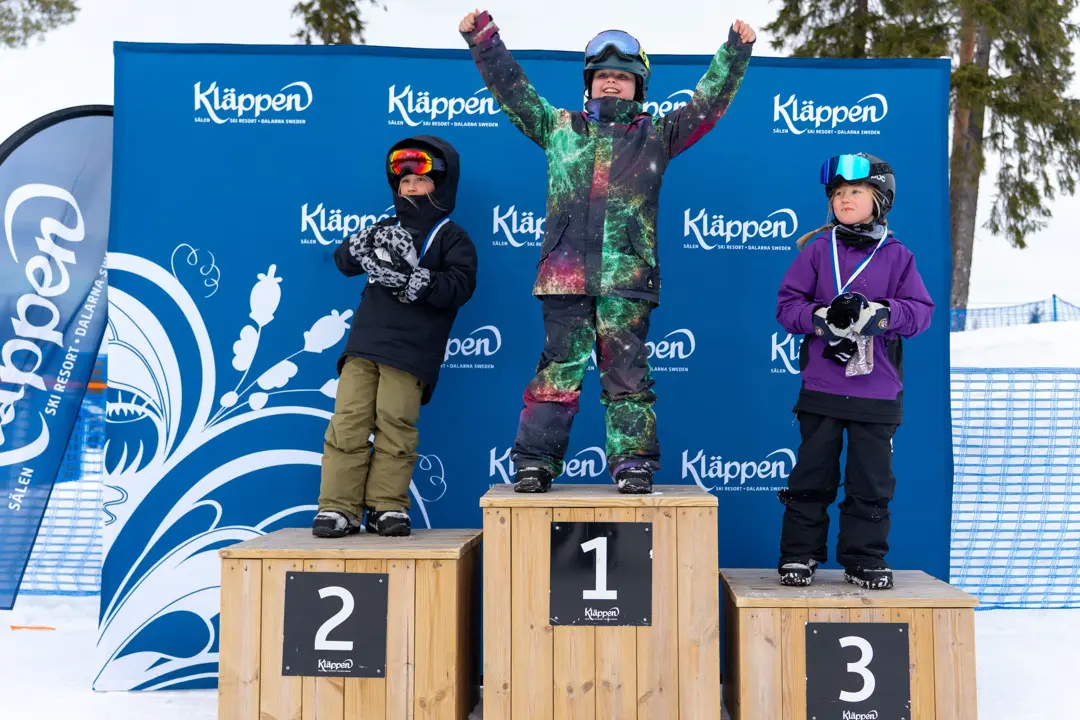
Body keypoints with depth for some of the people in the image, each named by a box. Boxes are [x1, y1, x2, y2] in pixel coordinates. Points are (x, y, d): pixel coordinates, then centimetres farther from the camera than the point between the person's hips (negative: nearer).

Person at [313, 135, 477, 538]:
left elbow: (459, 288, -9)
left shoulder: (452, 238, 7)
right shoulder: (387, 230, 24)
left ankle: (386, 507, 3)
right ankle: (339, 507, 0)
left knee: (396, 427, -7)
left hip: (410, 350, -4)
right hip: (364, 341, 4)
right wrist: (362, 247, -11)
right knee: (347, 423, -3)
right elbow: (344, 262, 12)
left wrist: (412, 276, -21)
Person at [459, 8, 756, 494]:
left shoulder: (657, 135, 16)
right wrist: (483, 39, 14)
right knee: (558, 370, 0)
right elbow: (511, 87, 19)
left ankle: (633, 463, 8)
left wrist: (734, 54, 6)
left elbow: (708, 101, 13)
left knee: (627, 372, 2)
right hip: (564, 276, 0)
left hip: (627, 278, 0)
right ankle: (535, 460, 7)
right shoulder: (559, 127, 18)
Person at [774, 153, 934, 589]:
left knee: (871, 480, 7)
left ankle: (865, 559, 20)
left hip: (878, 392, 1)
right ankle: (799, 554, 17)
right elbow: (787, 303, 2)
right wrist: (821, 317, -17)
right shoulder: (818, 250, 4)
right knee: (812, 475, 6)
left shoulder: (897, 256, 4)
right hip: (821, 387, 0)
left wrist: (881, 313, -19)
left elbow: (921, 310, 0)